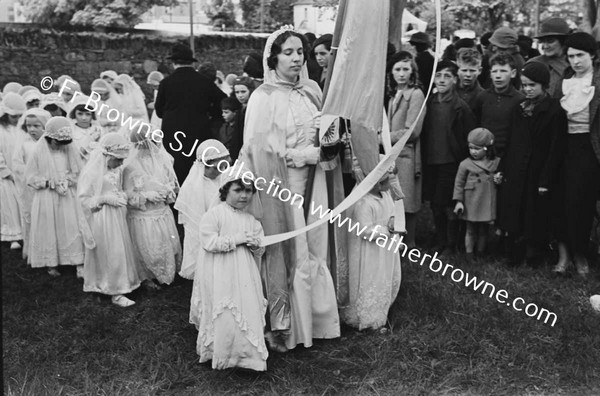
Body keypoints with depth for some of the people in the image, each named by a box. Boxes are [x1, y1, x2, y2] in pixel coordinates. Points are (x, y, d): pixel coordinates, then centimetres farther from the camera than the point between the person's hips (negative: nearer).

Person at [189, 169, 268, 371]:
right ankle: (220, 355, 13)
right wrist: (237, 239, -18)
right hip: (219, 277, -5)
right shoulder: (214, 214, -7)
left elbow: (259, 252, 14)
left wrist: (256, 246, -11)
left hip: (244, 277, 5)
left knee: (247, 312, 1)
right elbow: (209, 242, -17)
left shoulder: (251, 220, 9)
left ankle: (248, 354, 14)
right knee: (223, 316, -2)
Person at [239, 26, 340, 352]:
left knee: (312, 249, 10)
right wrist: (305, 154, -13)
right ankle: (282, 325, 13)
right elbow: (261, 150, -13)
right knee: (284, 254, 1)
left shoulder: (311, 90, 9)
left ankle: (312, 319, 22)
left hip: (311, 182, 5)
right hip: (279, 183, -5)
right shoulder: (263, 97, -8)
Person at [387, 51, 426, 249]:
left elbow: (412, 131, -14)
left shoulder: (416, 95, -9)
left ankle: (408, 244, 10)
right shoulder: (394, 96, 15)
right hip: (391, 155, 7)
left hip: (406, 156, -7)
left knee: (406, 205, 0)